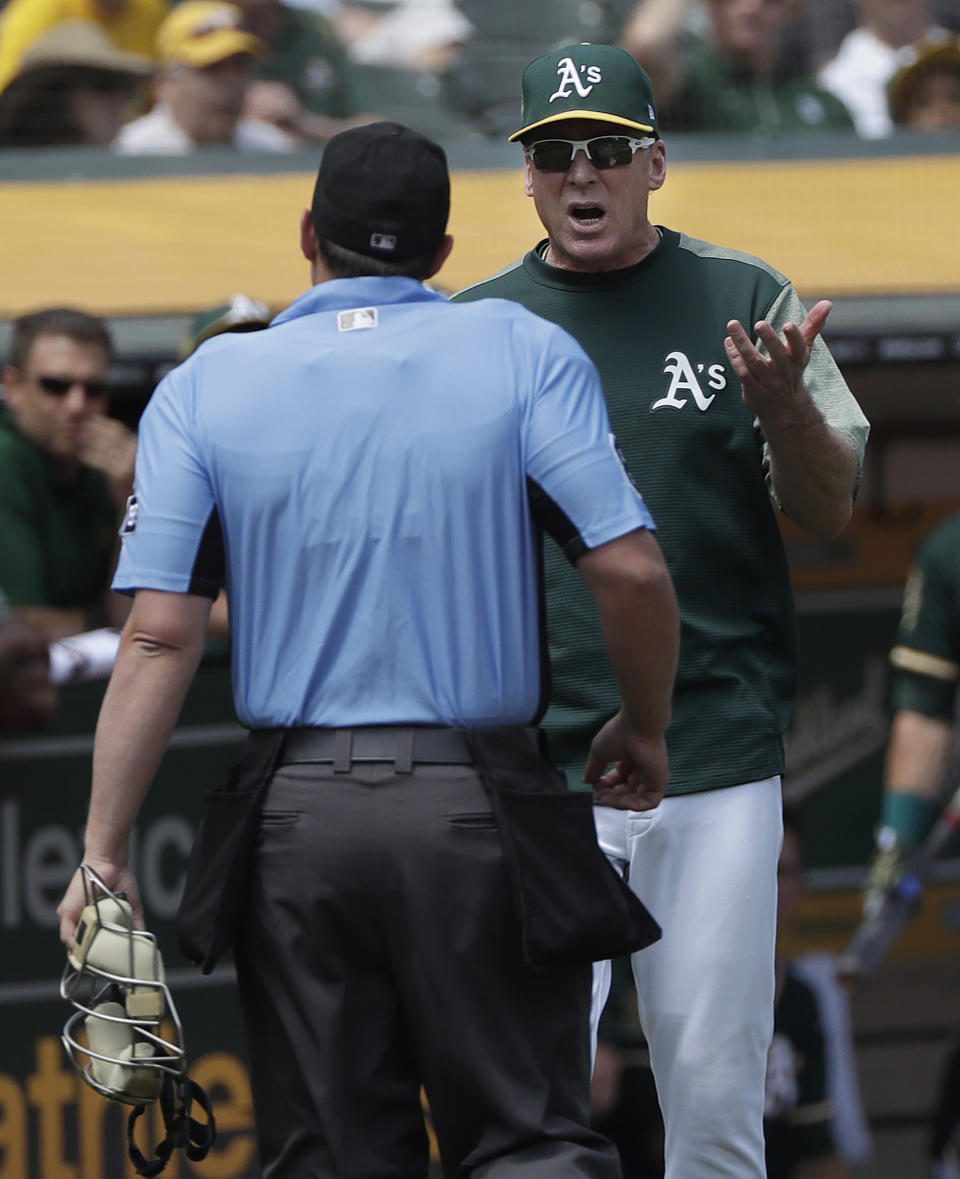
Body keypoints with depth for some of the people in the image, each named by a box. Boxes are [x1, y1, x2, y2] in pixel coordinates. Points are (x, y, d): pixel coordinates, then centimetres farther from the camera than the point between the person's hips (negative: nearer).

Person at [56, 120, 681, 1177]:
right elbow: (630, 571, -8)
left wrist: (103, 853, -3)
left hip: (296, 813, 1)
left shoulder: (206, 385, 3)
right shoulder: (526, 356, 0)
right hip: (477, 807, -1)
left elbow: (159, 635, -4)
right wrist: (644, 728, 9)